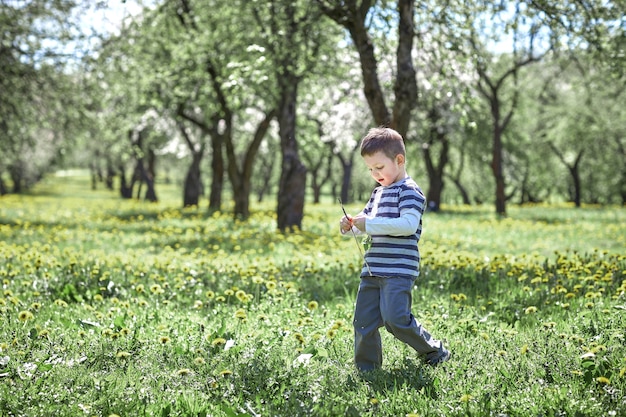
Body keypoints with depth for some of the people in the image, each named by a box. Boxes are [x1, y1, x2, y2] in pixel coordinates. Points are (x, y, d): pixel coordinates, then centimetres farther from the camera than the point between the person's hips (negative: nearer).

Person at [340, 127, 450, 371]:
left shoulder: (410, 191, -7)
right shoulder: (378, 193, 21)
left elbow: (409, 224, -21)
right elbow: (366, 223, 28)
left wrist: (370, 223, -22)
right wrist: (350, 225, 4)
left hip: (398, 270, -8)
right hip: (372, 269, 9)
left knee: (396, 319, -15)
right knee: (364, 322, 6)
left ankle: (435, 352, 6)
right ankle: (366, 370, 17)